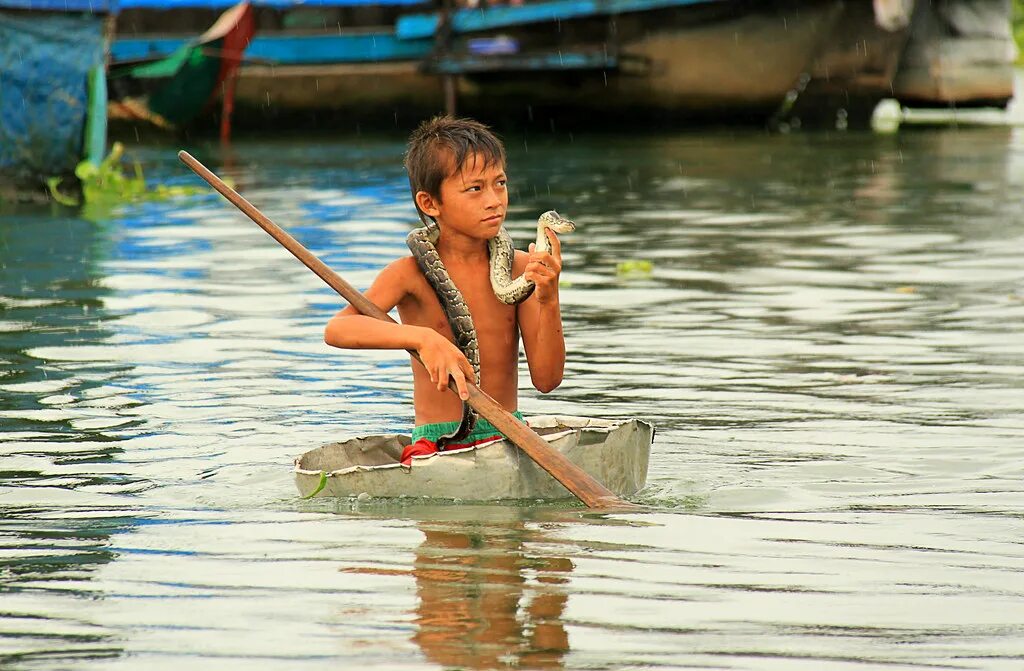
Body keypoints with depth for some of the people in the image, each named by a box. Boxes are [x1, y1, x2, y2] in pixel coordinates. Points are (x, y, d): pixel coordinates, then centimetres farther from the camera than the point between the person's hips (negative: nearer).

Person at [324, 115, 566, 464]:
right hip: (437, 445, -3)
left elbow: (546, 379, 0)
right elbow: (336, 329, -20)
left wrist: (548, 300, -16)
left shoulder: (521, 269, 4)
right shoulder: (412, 274, -4)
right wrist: (422, 338, -34)